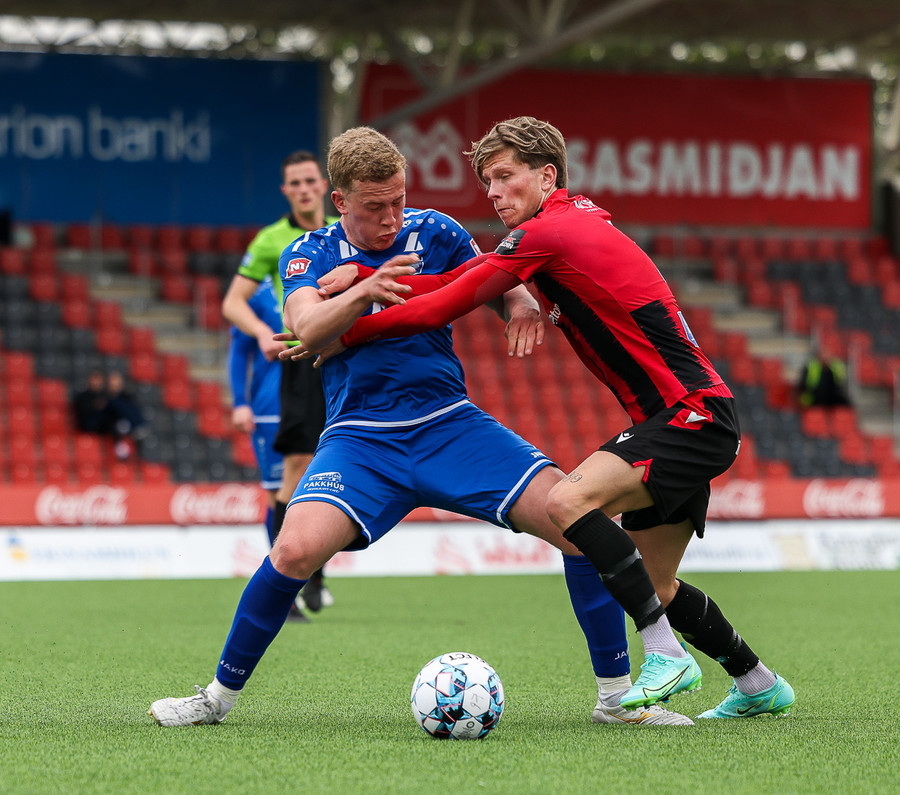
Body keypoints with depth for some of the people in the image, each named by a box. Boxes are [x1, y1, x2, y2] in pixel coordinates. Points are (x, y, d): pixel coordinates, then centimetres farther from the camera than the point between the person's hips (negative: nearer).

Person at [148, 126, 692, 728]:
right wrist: (364, 293, -35)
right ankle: (220, 695, -6)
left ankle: (617, 696, 0)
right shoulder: (308, 255, 2)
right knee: (297, 549, -28)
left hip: (452, 424, 2)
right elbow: (306, 328, -15)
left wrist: (521, 303, -14)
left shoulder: (433, 232, 6)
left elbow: (499, 283, 11)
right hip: (360, 438, -2)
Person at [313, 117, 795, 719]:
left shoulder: (546, 232, -13)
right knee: (653, 584, 15)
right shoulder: (579, 219, 15)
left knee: (570, 499, -26)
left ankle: (666, 654, -22)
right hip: (690, 418, 10)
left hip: (693, 412, -10)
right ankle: (760, 685, 31)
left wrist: (344, 337, -3)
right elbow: (452, 282, 11)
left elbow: (440, 307, -12)